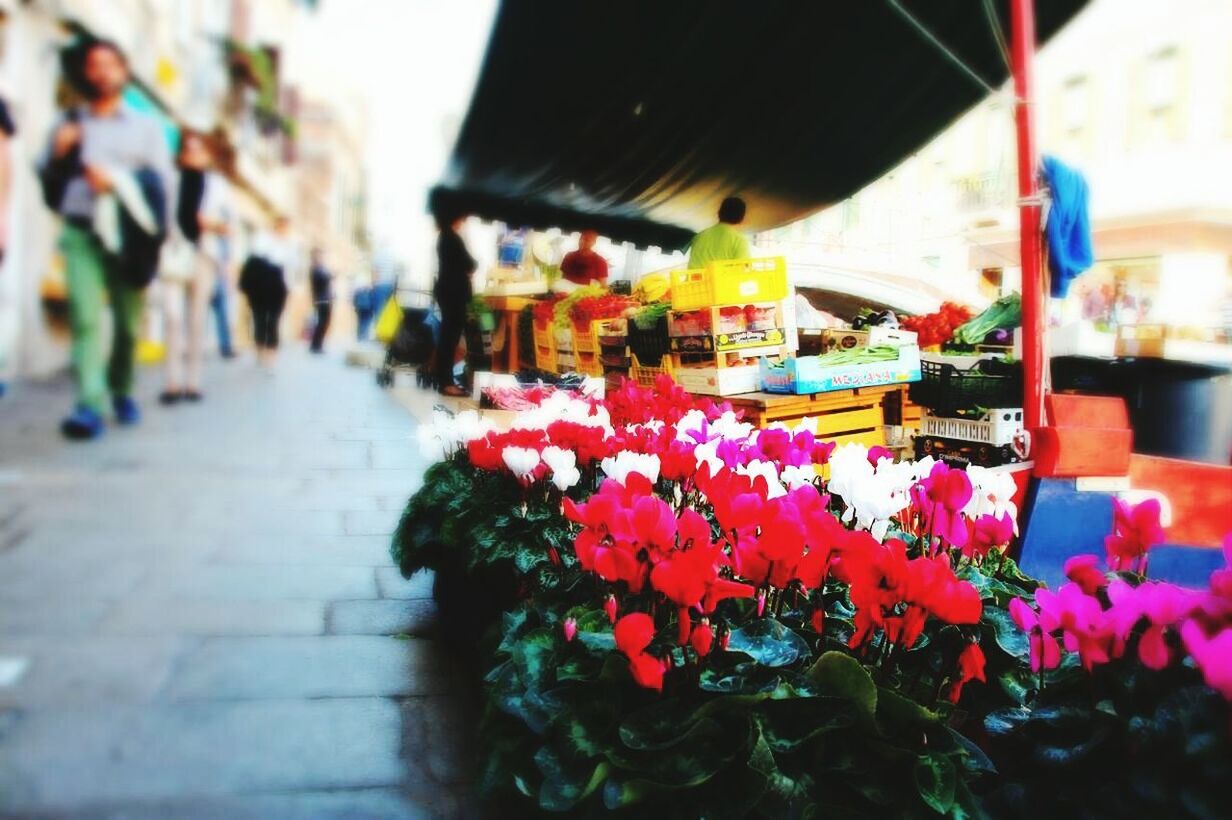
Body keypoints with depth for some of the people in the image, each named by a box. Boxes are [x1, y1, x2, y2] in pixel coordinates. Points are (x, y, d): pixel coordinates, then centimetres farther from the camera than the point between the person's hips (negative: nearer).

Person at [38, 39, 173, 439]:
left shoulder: (146, 126, 16)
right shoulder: (68, 124, 19)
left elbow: (164, 183, 4)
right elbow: (48, 182, 19)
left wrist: (117, 182, -11)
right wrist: (58, 155, 0)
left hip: (128, 233, 0)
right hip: (80, 232, 0)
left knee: (127, 322, 3)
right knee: (86, 318, -15)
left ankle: (121, 392, 25)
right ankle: (90, 407, -22)